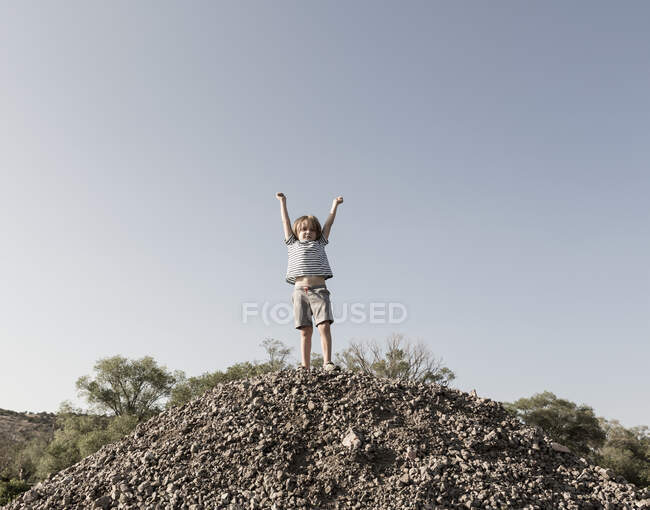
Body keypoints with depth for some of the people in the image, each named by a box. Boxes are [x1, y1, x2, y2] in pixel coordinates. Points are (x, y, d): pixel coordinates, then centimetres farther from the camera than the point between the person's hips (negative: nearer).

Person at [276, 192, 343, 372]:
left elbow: (328, 223, 22)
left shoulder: (319, 244, 21)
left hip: (319, 289, 0)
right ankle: (305, 367, -3)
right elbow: (286, 222, 23)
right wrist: (282, 202, 27)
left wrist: (335, 204, 23)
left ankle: (327, 362, -14)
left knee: (324, 326, -14)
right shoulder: (293, 245, 20)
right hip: (300, 291, 0)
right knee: (306, 331, -3)